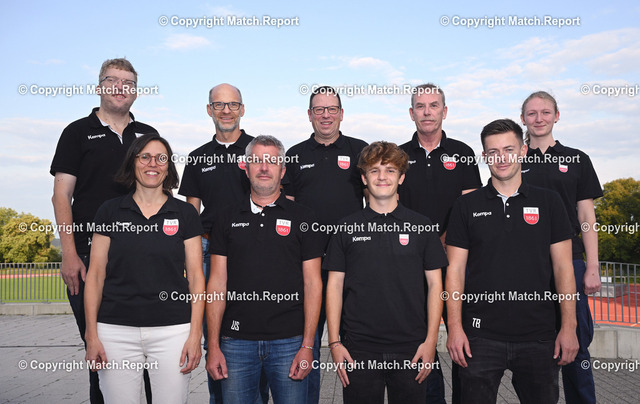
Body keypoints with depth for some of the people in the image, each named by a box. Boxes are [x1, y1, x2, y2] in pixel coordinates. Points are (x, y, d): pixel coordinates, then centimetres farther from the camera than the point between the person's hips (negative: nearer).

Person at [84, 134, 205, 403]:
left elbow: (195, 277, 3)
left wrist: (195, 334, -4)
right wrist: (91, 335, -1)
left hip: (173, 330, 0)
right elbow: (95, 275, 5)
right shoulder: (110, 212, 5)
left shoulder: (185, 214, 4)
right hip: (116, 331, 1)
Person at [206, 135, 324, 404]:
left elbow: (312, 283, 1)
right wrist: (213, 345, 0)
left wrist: (307, 345, -6)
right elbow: (217, 283, 6)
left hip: (289, 341, -1)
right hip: (236, 340, 2)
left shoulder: (301, 217, 4)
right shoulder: (228, 218, 9)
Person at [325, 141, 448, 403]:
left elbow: (435, 284, 5)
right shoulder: (347, 227, 4)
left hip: (411, 348, 0)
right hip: (358, 349, 0)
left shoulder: (421, 226, 5)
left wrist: (431, 340, -2)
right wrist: (334, 342, -2)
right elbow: (335, 286, 4)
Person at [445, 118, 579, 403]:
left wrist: (569, 327, -2)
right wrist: (455, 327, -6)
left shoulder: (548, 202, 6)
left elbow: (563, 267, 4)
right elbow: (455, 269, 2)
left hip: (539, 336, 1)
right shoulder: (466, 206, 4)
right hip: (481, 336, -1)